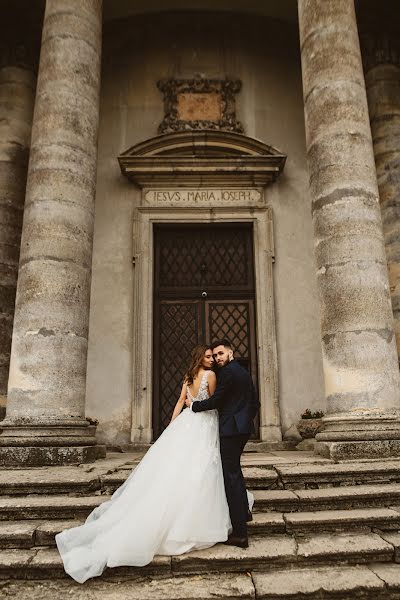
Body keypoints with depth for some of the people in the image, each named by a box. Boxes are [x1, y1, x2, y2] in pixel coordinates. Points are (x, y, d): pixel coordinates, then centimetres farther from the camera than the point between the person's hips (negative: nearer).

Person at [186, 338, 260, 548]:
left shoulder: (228, 372, -13)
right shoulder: (243, 372, 15)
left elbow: (215, 401, -13)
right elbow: (255, 403, 19)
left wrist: (193, 405, 2)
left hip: (231, 428, -10)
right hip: (244, 427, 10)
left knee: (231, 475, -6)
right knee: (234, 467, 26)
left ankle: (240, 533, -4)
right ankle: (243, 510, 41)